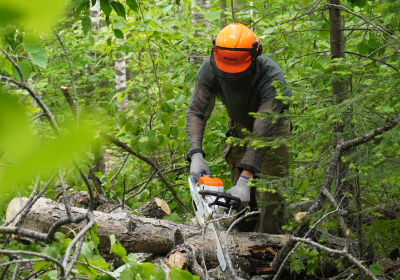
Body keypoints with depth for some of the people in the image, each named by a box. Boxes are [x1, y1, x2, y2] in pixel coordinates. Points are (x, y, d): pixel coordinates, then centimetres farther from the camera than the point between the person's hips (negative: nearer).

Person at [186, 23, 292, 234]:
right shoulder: (210, 69, -29)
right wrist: (196, 155, -43)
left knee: (270, 196, -12)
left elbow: (263, 132, -47)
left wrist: (245, 179, -54)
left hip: (274, 126, -4)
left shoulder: (272, 78, -42)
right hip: (239, 126, 4)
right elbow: (196, 112, -27)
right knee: (239, 200, 0)